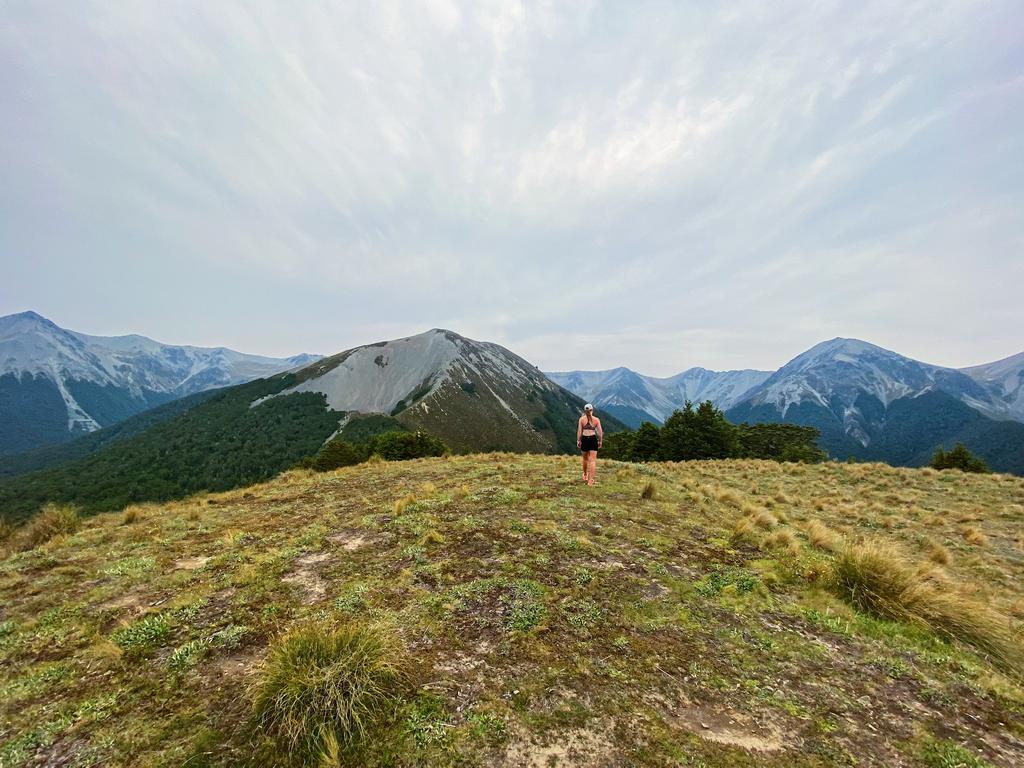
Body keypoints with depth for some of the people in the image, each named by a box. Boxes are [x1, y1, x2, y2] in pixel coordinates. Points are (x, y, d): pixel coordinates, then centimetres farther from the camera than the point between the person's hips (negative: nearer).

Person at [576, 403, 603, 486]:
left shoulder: (581, 419, -1)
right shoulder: (596, 419, 0)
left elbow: (579, 431, -3)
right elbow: (600, 432, 0)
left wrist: (578, 441, 5)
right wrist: (600, 441, 11)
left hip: (584, 439, 1)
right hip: (593, 439, -1)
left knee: (585, 459, 20)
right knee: (593, 460, 2)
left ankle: (585, 475, 38)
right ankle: (590, 480, -4)